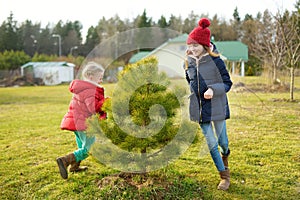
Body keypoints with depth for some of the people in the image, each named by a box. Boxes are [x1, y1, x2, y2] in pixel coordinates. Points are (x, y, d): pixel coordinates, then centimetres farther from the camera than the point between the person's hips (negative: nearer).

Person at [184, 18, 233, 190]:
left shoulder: (216, 61, -13)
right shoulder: (189, 61, 1)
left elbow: (227, 83, -8)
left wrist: (213, 90, -24)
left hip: (217, 106, -3)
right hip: (199, 108, 4)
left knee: (222, 140, 8)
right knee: (211, 143, 4)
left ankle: (225, 155, 47)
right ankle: (225, 175, 21)